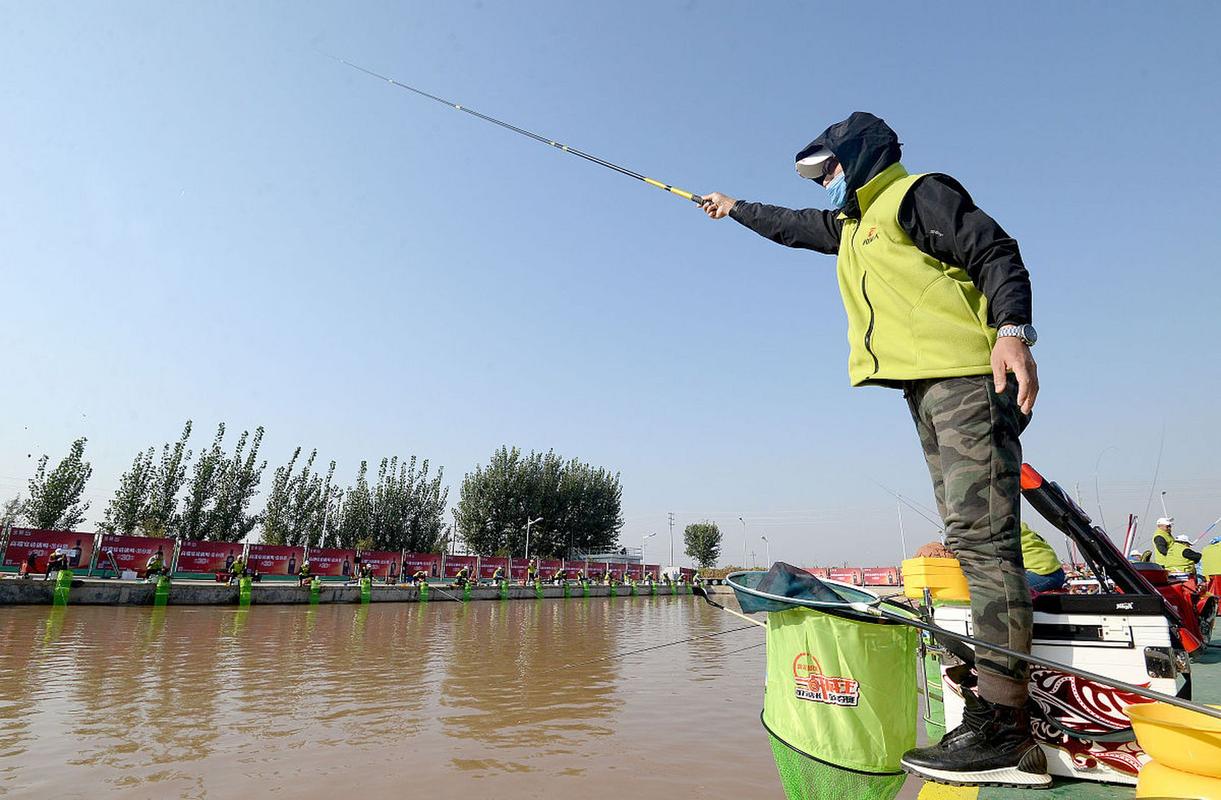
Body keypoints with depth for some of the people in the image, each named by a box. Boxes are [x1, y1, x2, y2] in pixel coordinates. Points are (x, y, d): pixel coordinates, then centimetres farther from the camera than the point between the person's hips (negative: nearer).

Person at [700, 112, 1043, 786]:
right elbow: (788, 225, 47)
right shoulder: (850, 224, 30)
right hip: (927, 390, 9)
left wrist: (1012, 331, -22)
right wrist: (734, 209, 58)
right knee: (972, 538, 0)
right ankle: (1005, 698, 1)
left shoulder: (918, 194, 5)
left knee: (981, 535, -16)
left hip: (968, 377, -8)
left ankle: (1001, 728, -17)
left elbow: (997, 254, -6)